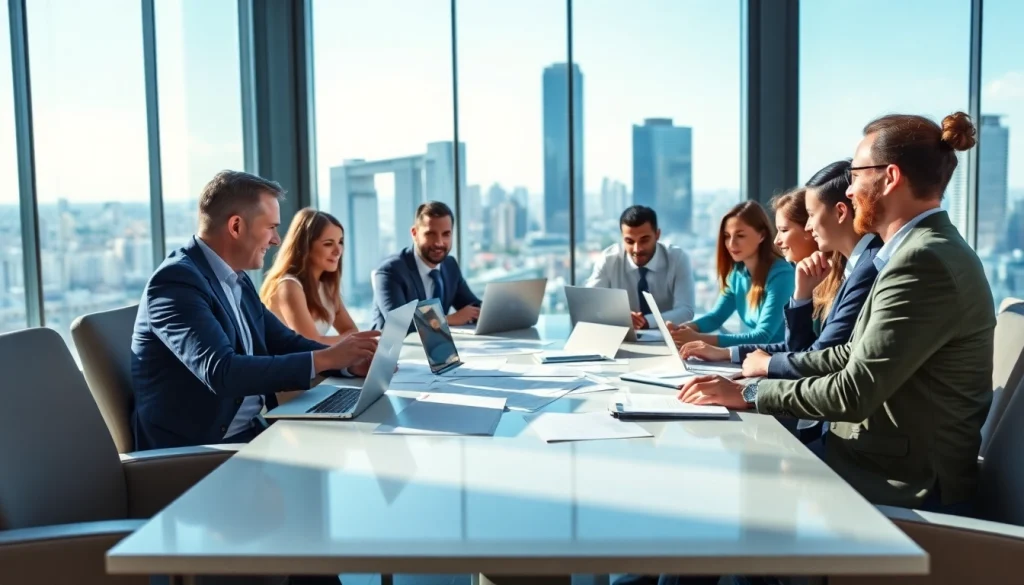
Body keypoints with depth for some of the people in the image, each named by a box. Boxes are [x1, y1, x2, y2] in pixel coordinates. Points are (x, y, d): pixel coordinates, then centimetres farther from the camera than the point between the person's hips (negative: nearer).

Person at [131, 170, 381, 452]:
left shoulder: (236, 280, 9)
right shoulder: (177, 281, -18)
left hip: (251, 430, 8)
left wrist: (348, 361, -5)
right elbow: (222, 372, -29)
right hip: (196, 448, -8)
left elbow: (285, 342, 13)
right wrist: (325, 358, -24)